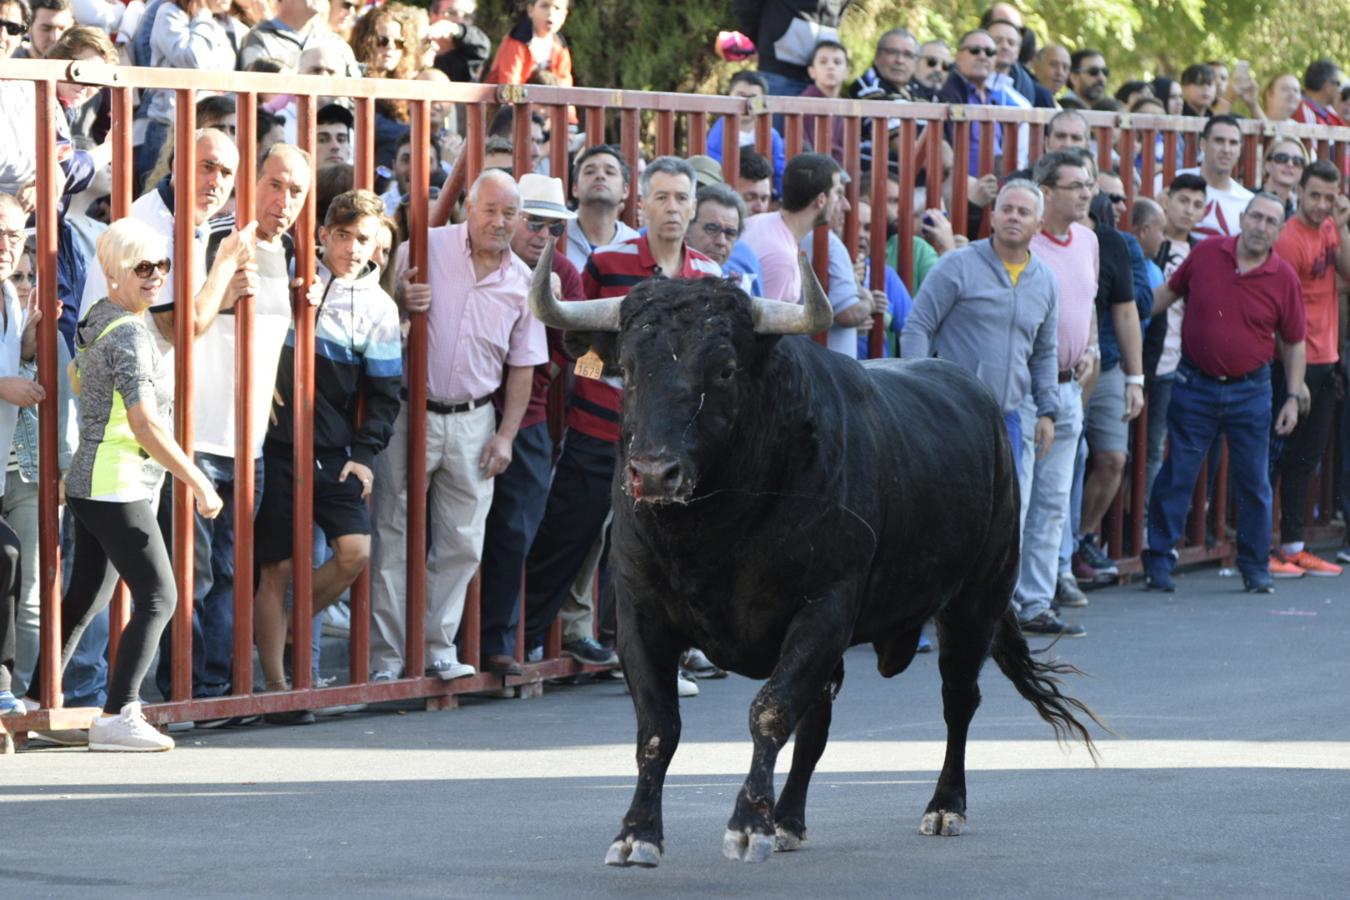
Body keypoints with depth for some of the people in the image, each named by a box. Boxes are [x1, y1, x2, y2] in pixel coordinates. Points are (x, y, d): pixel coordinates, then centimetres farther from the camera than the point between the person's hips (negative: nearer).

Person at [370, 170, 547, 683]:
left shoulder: (522, 283, 5)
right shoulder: (424, 249, -5)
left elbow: (522, 367, 12)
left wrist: (505, 435, 5)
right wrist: (400, 303, -21)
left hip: (472, 420, 4)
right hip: (409, 410, -3)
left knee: (462, 544, 5)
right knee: (394, 539, -3)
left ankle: (438, 649, 16)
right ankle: (385, 657, 1)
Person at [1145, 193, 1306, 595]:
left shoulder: (1284, 279, -4)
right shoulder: (1206, 254, -3)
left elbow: (1294, 343, 4)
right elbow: (1169, 292, 13)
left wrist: (1293, 398, 1)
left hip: (1250, 391, 0)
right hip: (1195, 384, 0)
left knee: (1254, 483, 5)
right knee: (1176, 476, 1)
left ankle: (1256, 568, 17)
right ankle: (1158, 562, 9)